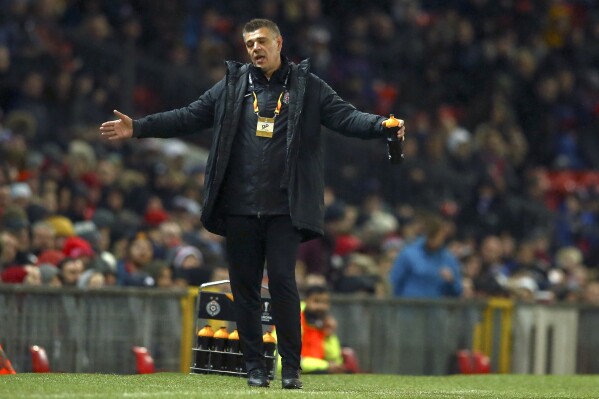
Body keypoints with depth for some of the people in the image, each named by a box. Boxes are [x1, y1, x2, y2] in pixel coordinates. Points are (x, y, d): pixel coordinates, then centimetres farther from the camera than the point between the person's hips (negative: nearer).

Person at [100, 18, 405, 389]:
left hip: (284, 209, -3)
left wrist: (381, 125, -23)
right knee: (244, 287, 5)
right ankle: (256, 367, 13)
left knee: (283, 282, -9)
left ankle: (292, 368, 0)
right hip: (240, 208, 3)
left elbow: (345, 115, -5)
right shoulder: (233, 85, 11)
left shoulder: (306, 86, 5)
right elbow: (188, 117, 11)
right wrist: (138, 128, 3)